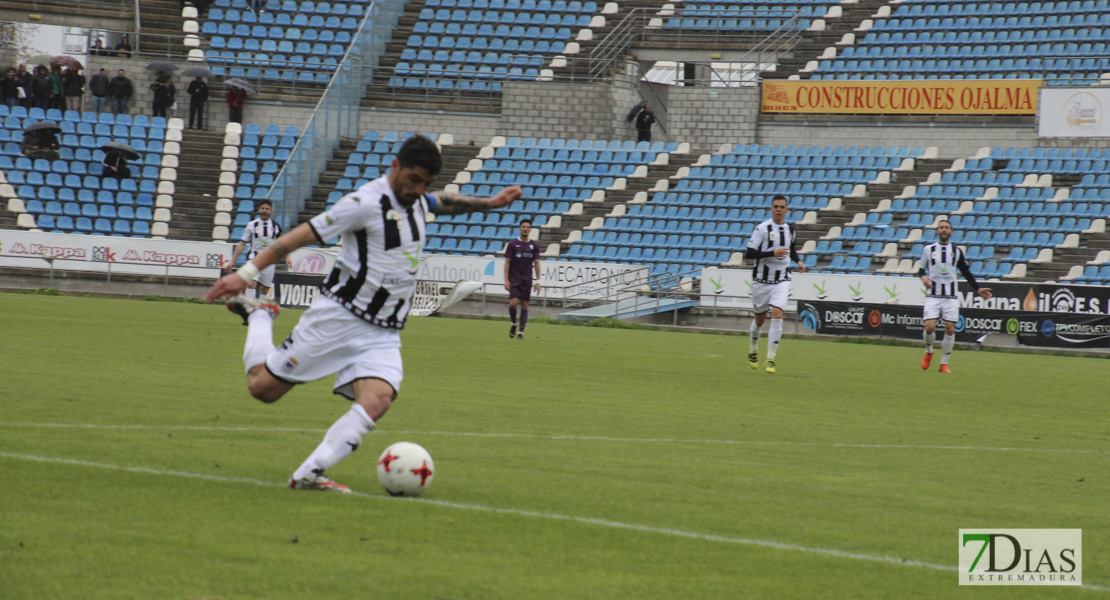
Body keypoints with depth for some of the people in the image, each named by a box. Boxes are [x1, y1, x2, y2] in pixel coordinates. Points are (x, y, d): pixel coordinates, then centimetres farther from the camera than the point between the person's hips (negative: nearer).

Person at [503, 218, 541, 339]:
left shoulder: (534, 246, 6)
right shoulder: (512, 244, 0)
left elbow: (536, 263, 9)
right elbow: (507, 262, -1)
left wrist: (538, 281, 2)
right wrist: (506, 280, -7)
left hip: (527, 279, 2)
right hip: (514, 279, -2)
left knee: (524, 305, 1)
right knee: (513, 303, -14)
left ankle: (521, 331, 6)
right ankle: (513, 324, 12)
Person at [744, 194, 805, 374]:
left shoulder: (790, 229, 7)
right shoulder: (762, 228, -10)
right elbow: (749, 253, -16)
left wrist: (798, 261, 10)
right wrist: (773, 253, -23)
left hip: (782, 280, 2)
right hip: (762, 280, -2)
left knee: (777, 315, -16)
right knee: (760, 319, 10)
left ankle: (770, 359, -13)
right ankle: (752, 350, 38)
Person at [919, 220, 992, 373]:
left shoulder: (957, 251, 9)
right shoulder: (928, 249, 6)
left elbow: (966, 272, 16)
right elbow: (921, 269, 12)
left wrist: (978, 289, 10)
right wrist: (923, 277, -11)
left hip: (950, 297, 1)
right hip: (932, 296, -1)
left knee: (950, 329, -5)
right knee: (929, 327, -14)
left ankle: (944, 363, 7)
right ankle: (928, 352, 16)